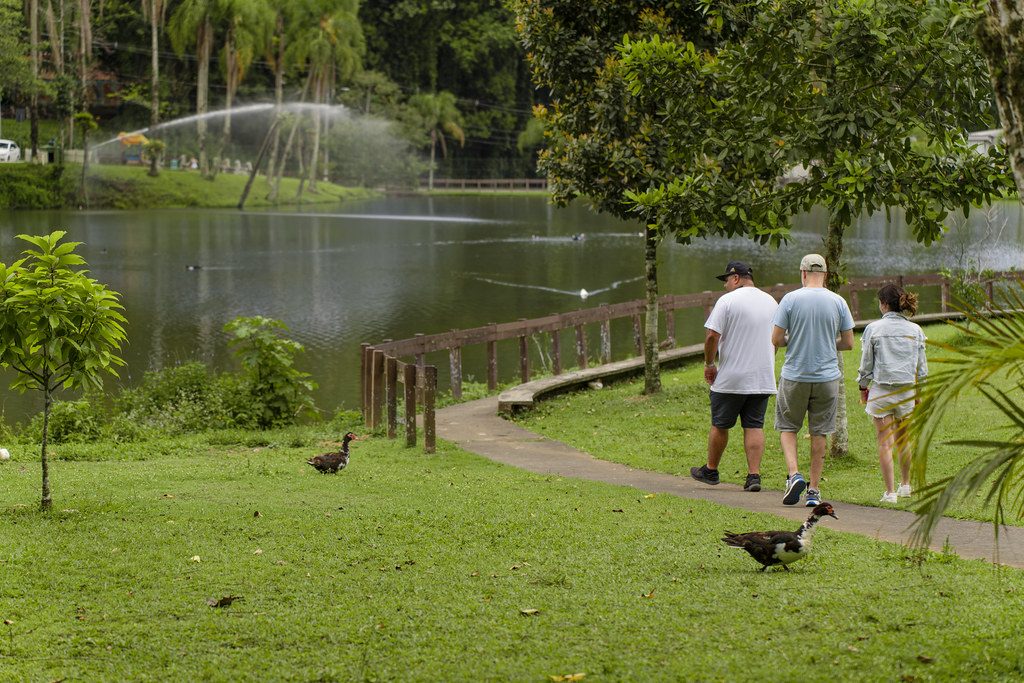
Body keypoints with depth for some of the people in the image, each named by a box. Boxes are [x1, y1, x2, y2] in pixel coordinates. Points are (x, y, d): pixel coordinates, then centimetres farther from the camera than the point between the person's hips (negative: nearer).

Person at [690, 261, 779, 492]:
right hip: (763, 378, 5)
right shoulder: (771, 302, 10)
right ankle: (754, 475, -4)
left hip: (730, 378, -5)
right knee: (755, 426, 5)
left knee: (720, 425, 9)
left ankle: (711, 470, 22)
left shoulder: (727, 301, -10)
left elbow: (712, 336, -16)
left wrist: (709, 364, -3)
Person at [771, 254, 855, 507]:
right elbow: (848, 343, 2)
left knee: (787, 427, 13)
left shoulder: (790, 299, -8)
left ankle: (794, 474, -7)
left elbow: (776, 339, -7)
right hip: (827, 377, 2)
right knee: (819, 433, 9)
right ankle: (814, 490, 10)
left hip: (794, 376, -2)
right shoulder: (838, 302, -2)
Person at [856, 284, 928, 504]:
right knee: (903, 440, 21)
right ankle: (905, 484, 30)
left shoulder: (874, 329, -7)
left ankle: (890, 492, -2)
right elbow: (922, 366, 7)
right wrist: (920, 392, 17)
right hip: (907, 390, 3)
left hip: (881, 390, -3)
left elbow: (866, 363, -2)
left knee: (885, 443, 0)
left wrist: (863, 387, 11)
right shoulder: (915, 330, 2)